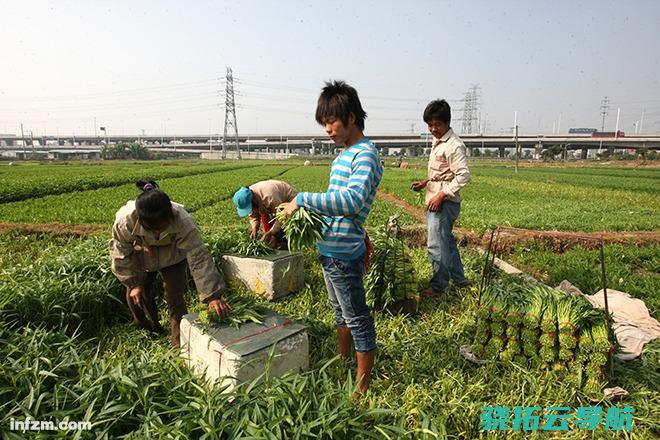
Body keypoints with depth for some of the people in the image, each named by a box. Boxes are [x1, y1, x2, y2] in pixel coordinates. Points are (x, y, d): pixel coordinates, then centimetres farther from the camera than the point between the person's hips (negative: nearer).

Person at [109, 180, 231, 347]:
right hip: (141, 256, 2)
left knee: (174, 295, -10)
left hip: (172, 256, -2)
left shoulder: (183, 221, -41)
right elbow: (121, 254, -18)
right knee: (136, 292, 6)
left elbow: (199, 257, -40)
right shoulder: (124, 221, -36)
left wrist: (212, 295, -43)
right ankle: (143, 325, 37)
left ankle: (180, 342, 6)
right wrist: (133, 283, -14)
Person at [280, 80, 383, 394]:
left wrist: (304, 199, -30)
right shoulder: (343, 155, 12)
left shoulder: (365, 155, -18)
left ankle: (362, 386, 21)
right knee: (341, 312, 24)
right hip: (330, 250, 10)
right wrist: (309, 211, 2)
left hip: (344, 254, -10)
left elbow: (353, 200, -34)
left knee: (357, 319, 5)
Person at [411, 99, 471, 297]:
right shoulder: (438, 142, 13)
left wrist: (441, 195, -24)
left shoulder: (454, 145, -17)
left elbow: (463, 176, -23)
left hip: (444, 203, -10)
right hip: (436, 202, 10)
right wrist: (426, 182, 11)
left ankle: (438, 287, 11)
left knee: (437, 246, -2)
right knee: (447, 242, 20)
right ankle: (459, 278, 34)